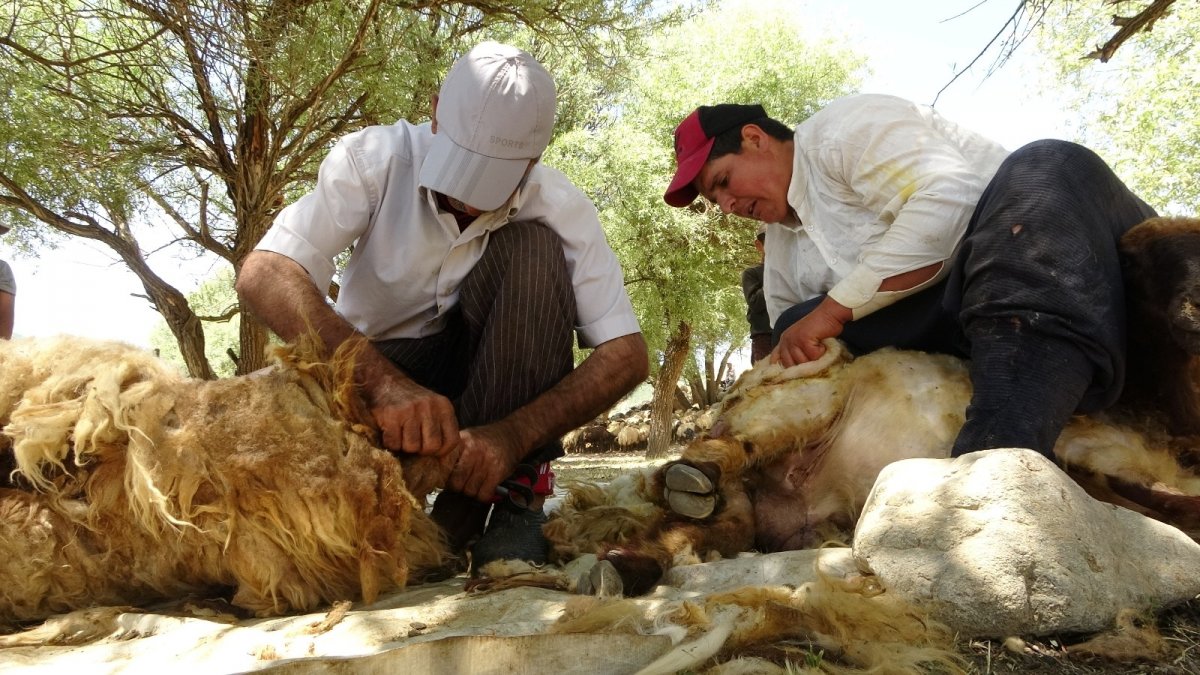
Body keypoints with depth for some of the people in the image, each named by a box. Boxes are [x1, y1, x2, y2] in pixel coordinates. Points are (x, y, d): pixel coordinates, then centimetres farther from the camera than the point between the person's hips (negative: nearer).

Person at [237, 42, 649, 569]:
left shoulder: (561, 209, -18)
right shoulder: (375, 159, -20)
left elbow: (626, 353, -21)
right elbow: (262, 274, -30)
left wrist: (514, 435, -36)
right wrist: (383, 382, -44)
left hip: (489, 382, 2)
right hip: (368, 369, -1)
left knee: (535, 248, -27)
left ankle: (504, 490, -21)